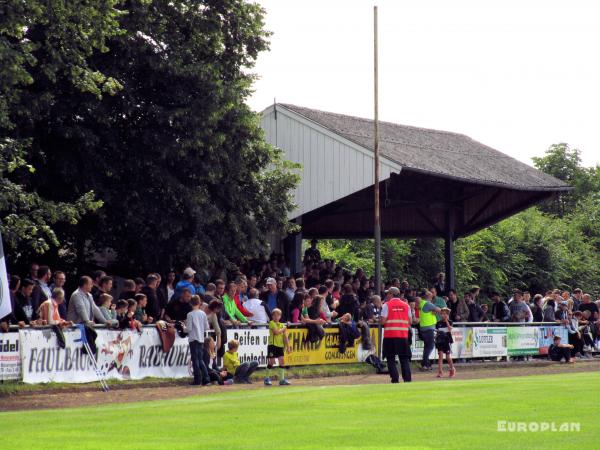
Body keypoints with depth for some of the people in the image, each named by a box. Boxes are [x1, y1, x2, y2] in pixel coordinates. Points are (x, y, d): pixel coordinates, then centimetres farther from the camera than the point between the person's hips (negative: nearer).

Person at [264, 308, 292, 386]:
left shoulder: (282, 325, 13)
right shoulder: (272, 323, -3)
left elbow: (285, 337, 12)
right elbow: (276, 332, -18)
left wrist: (288, 347, 7)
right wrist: (283, 329, -4)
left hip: (280, 346, 5)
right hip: (272, 345, -5)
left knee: (281, 361, -1)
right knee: (271, 361, -3)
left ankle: (282, 379, 2)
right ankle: (267, 379, 8)